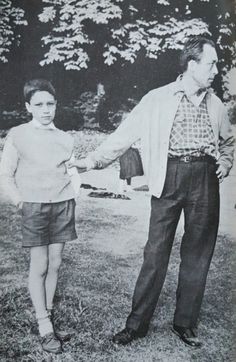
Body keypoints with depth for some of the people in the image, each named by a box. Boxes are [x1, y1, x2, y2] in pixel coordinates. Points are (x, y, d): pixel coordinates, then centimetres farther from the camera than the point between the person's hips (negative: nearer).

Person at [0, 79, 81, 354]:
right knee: (39, 266, 0)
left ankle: (48, 315, 23)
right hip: (35, 207, -3)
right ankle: (45, 328, 8)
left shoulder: (65, 138, 8)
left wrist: (73, 195, 5)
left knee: (55, 263, 8)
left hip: (63, 205, 4)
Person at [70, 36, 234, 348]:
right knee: (156, 252, -1)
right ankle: (137, 324, 14)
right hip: (169, 179, -3)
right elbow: (126, 133, -4)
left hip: (205, 181, 4)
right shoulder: (157, 99, -1)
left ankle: (185, 323, 23)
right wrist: (95, 160, -14)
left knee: (198, 254, 8)